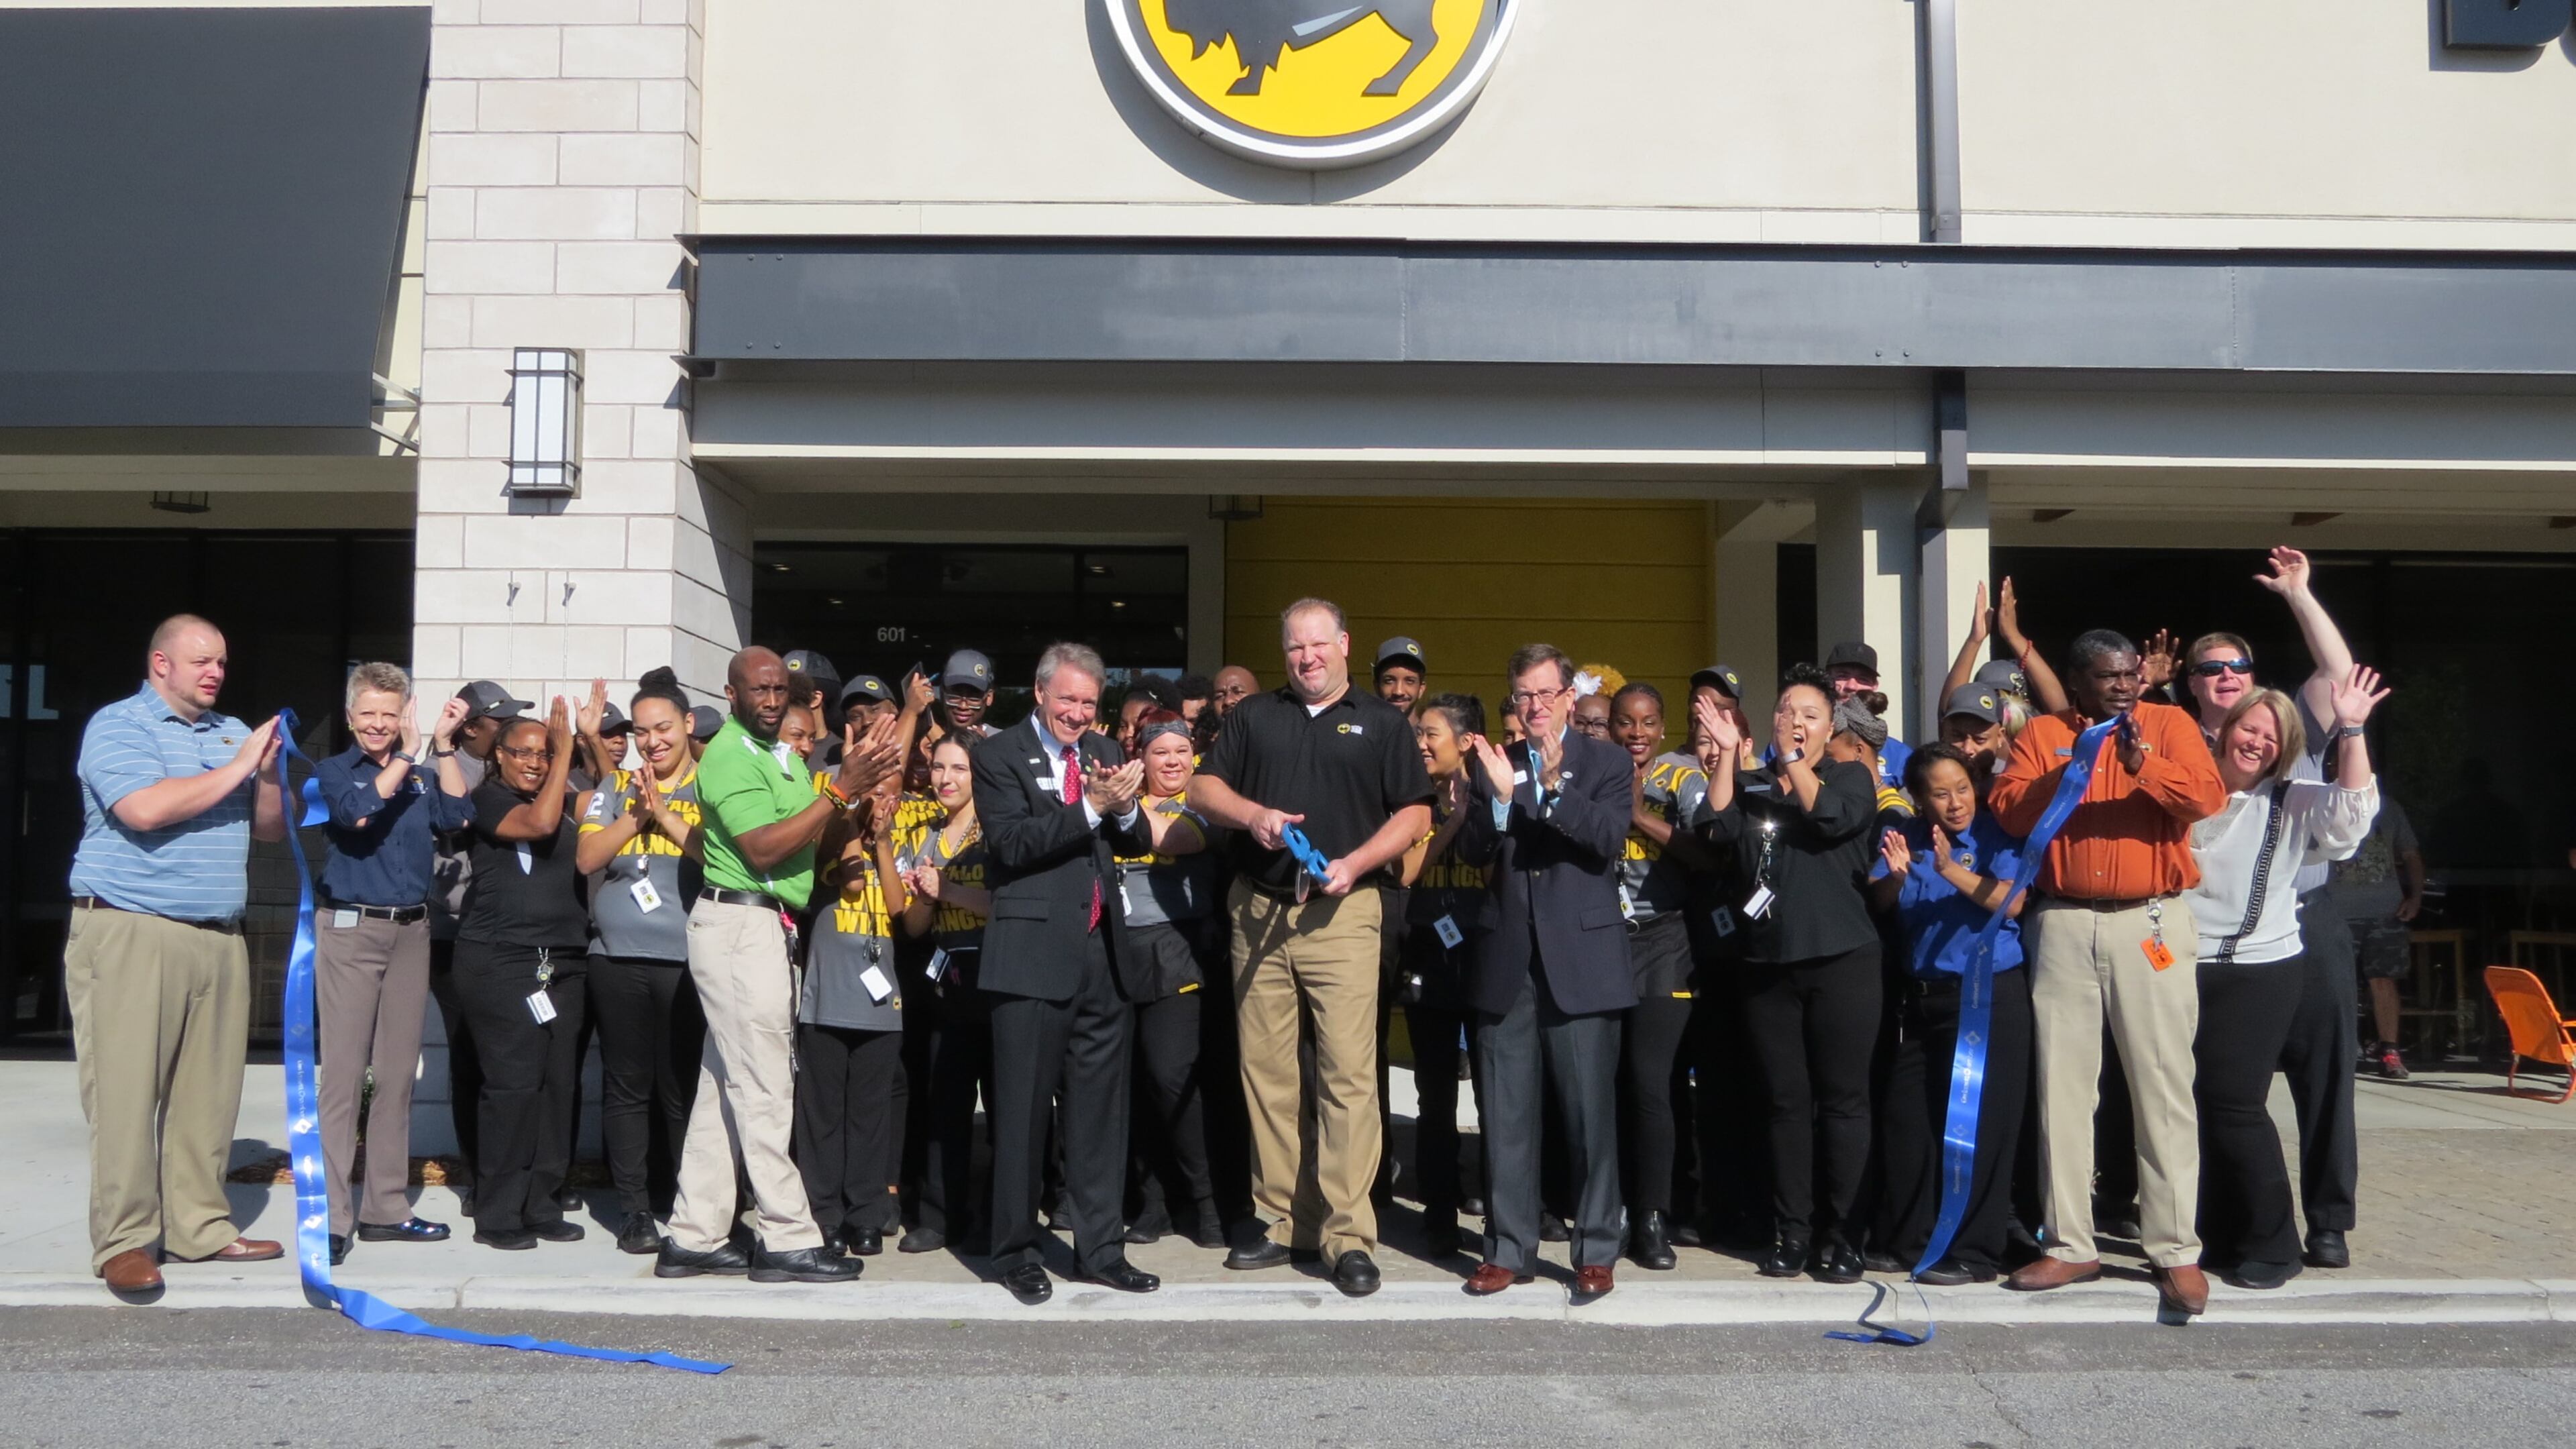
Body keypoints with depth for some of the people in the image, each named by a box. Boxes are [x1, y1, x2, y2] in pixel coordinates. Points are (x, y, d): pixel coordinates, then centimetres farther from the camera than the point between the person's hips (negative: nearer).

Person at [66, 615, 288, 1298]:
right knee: (126, 1090, -6)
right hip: (130, 934, -6)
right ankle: (125, 1242, -2)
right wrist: (237, 768, -12)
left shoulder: (232, 732, 17)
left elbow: (272, 827, 16)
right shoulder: (118, 726, -2)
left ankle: (199, 1226, 14)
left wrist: (269, 772, -3)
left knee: (209, 1093, 7)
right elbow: (146, 809, -19)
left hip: (220, 939, 6)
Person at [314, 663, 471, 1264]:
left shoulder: (422, 775, 12)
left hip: (411, 930, 5)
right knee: (343, 1073, -7)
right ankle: (331, 1215, -4)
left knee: (399, 1073, 8)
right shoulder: (333, 771, 2)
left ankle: (385, 1207, 16)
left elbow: (455, 815, -5)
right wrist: (409, 756, -14)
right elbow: (357, 811, -18)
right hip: (350, 928, -4)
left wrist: (443, 745, -8)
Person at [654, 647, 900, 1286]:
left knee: (725, 1087, 11)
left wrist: (858, 784, -2)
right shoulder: (728, 755, -10)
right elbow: (763, 849, -19)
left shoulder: (784, 754, 17)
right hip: (740, 926, -9)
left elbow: (812, 838, 11)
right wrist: (840, 790, -21)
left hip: (765, 929, 9)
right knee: (764, 1091, -6)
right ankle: (789, 1241, -1)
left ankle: (695, 1238, 17)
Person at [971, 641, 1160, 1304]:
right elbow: (1012, 843, -15)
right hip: (1033, 956, -5)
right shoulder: (1000, 756, -2)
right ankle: (1017, 1250, 16)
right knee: (1024, 1110, 3)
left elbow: (1139, 841, 11)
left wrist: (1125, 808, -11)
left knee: (1101, 1109, 10)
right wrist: (1090, 807, -22)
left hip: (1102, 955, 5)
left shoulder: (1104, 752, 14)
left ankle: (1102, 1248, 20)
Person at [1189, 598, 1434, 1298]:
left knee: (1349, 1071, -9)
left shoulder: (1381, 722, 10)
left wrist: (1357, 862, -10)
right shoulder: (1254, 716, 17)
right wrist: (1252, 814, -8)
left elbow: (1415, 811, 4)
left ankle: (1348, 1234, -6)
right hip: (1259, 912, 3)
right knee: (1264, 1070, 5)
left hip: (1342, 910, -3)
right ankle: (1281, 1219, 15)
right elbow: (1203, 788, 12)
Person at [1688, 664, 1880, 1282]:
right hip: (1768, 964, 3)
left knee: (1842, 1099, -1)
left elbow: (1834, 818, -14)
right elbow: (1715, 829, -5)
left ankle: (1840, 1234, 7)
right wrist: (1726, 755, -7)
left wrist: (1792, 758, -9)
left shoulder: (1850, 777, 7)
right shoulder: (1749, 785, 13)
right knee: (1786, 1102, 6)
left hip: (1841, 960, -3)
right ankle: (1792, 1232, 13)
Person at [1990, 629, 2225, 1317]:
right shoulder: (2043, 734, 11)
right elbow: (2007, 809, -1)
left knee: (2164, 1087, -2)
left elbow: (2206, 797, -7)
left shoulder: (2169, 723, 8)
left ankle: (2176, 1252, 4)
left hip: (2152, 924, -2)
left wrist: (2144, 764, -22)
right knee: (2063, 1086, 5)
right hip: (2064, 926, 2)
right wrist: (2066, 773, -15)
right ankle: (2070, 1246, 13)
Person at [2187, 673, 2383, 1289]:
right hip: (2184, 966, 3)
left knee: (2234, 1102, -9)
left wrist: (2350, 731, -18)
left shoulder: (2293, 803, 5)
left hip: (2260, 969, -2)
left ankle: (2270, 1246, 6)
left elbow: (2354, 808, -11)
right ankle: (2216, 1238, 20)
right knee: (2193, 1101, 5)